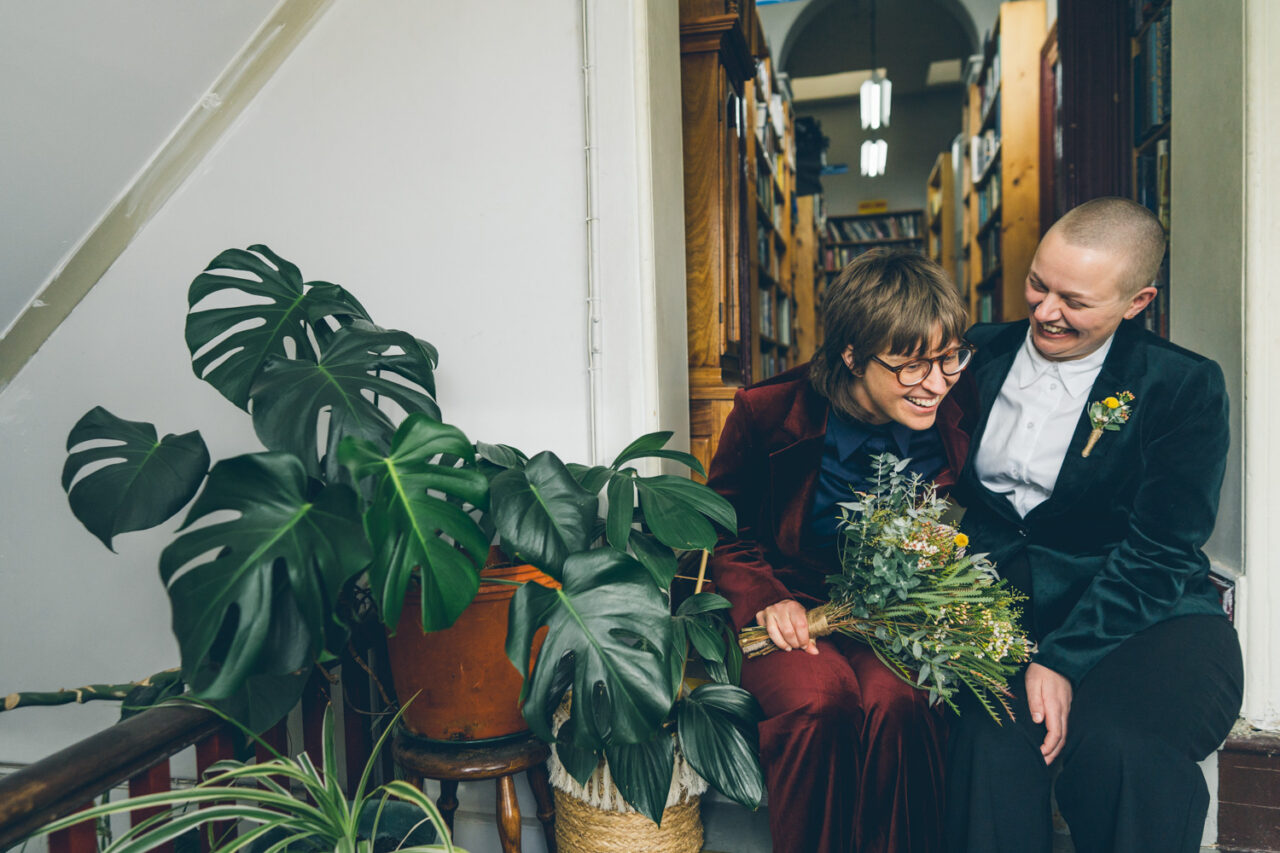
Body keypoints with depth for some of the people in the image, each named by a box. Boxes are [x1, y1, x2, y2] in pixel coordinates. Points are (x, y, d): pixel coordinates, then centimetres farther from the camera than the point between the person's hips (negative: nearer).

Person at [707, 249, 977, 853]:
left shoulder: (958, 414, -6)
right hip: (794, 606, -1)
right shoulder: (766, 414, -12)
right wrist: (765, 600, -14)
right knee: (819, 701, -31)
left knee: (899, 702, -30)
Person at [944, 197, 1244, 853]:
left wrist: (1062, 658, -19)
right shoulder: (979, 356, 10)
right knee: (992, 738, -29)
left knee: (1123, 747, -31)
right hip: (999, 606, 1)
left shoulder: (1184, 387, 1)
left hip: (1139, 619, -1)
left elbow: (1158, 552, -8)